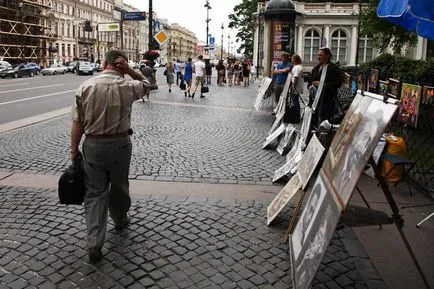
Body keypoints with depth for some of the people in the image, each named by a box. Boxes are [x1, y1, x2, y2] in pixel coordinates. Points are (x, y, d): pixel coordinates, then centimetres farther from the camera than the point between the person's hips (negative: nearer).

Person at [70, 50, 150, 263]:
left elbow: (77, 123, -5)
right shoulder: (127, 87, -7)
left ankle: (94, 244, 3)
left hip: (92, 145, 0)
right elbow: (146, 83, 16)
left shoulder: (86, 87, -6)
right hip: (119, 144, 0)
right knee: (119, 186, 21)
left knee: (94, 193, 5)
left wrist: (74, 150, 4)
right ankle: (120, 220, 44)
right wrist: (129, 70, 2)